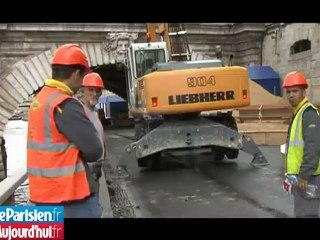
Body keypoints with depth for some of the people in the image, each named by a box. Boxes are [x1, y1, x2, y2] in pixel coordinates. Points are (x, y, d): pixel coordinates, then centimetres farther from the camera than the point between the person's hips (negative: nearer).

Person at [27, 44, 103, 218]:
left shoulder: (39, 100, 8)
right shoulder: (65, 105, -20)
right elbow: (94, 150, -19)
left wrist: (71, 152, 3)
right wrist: (78, 153, 0)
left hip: (42, 193, 9)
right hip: (69, 195, -9)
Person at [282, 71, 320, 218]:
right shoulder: (298, 113, 16)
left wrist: (304, 175, -24)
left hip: (307, 176, -10)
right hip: (298, 174, 10)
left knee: (305, 213, -7)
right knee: (303, 211, 18)